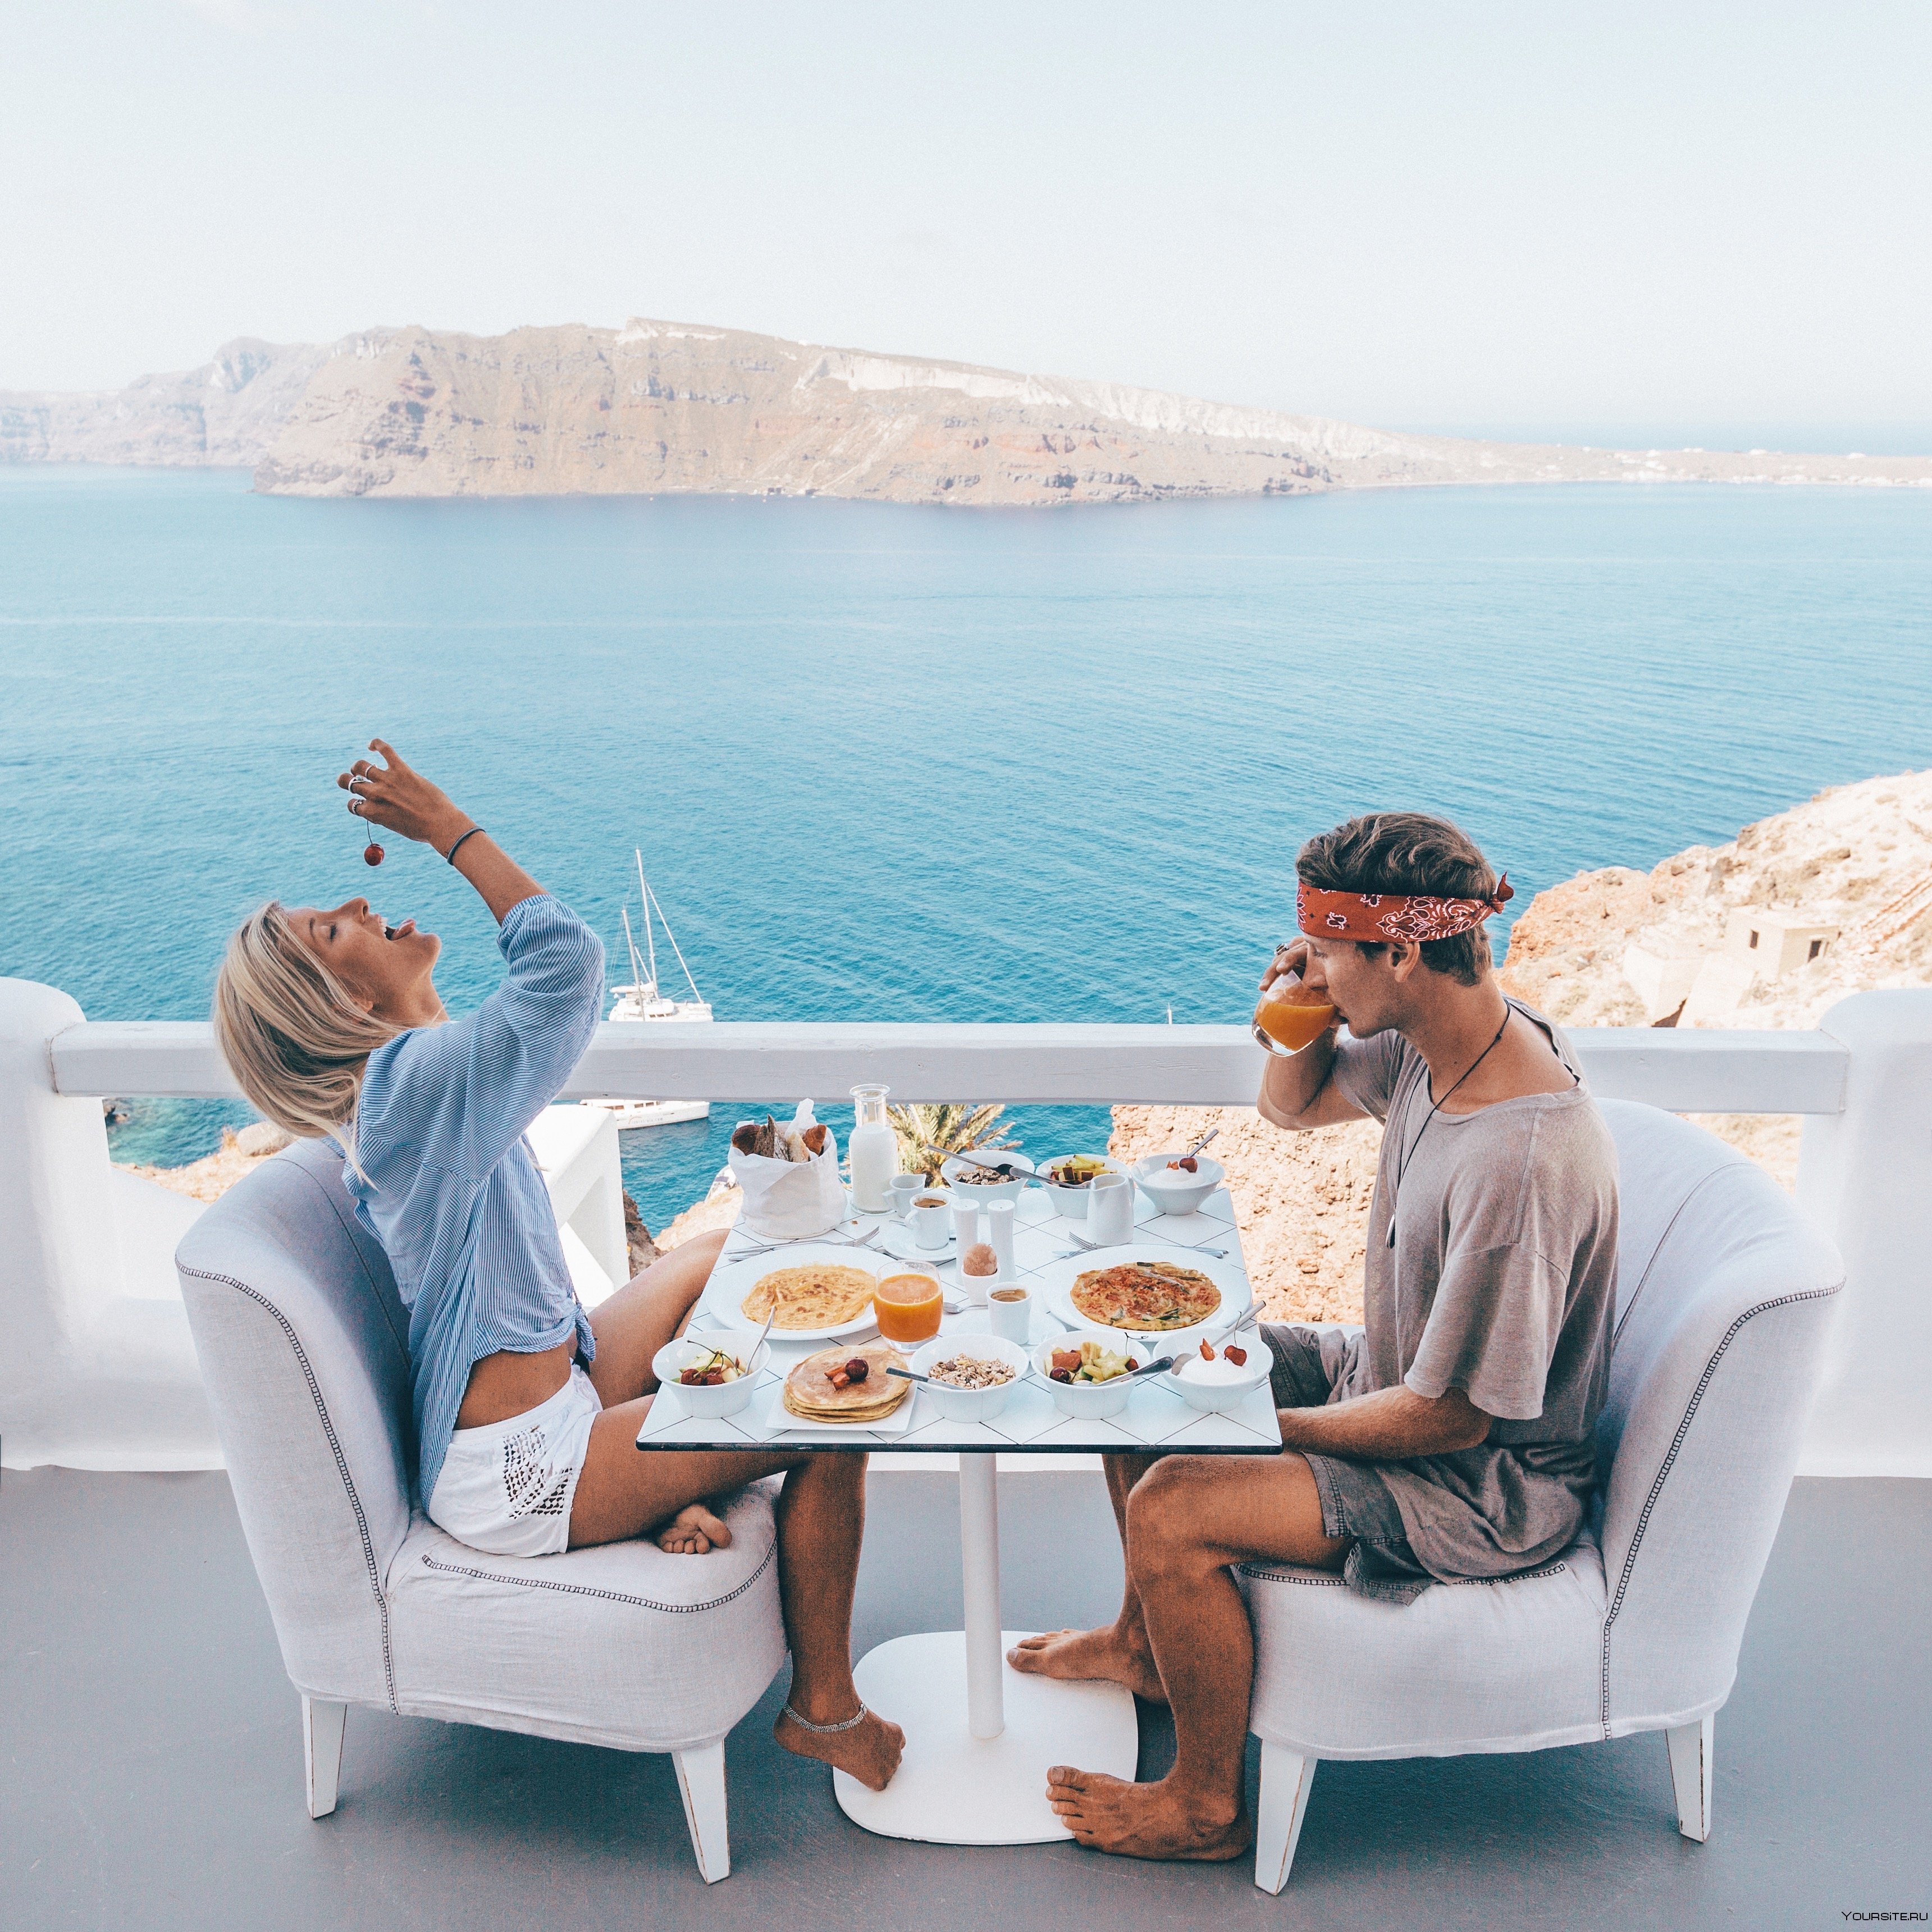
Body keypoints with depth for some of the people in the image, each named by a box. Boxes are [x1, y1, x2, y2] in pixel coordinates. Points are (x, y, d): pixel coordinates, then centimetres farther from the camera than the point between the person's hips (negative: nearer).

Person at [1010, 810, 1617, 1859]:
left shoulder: (1519, 1164, -35)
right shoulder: (1435, 1036, -8)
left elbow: (1454, 1417, -28)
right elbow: (1292, 1106, 10)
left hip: (1492, 1480, -9)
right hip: (1394, 1375, 9)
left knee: (1172, 1510, -22)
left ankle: (1207, 1805, 5)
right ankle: (1145, 1642, 30)